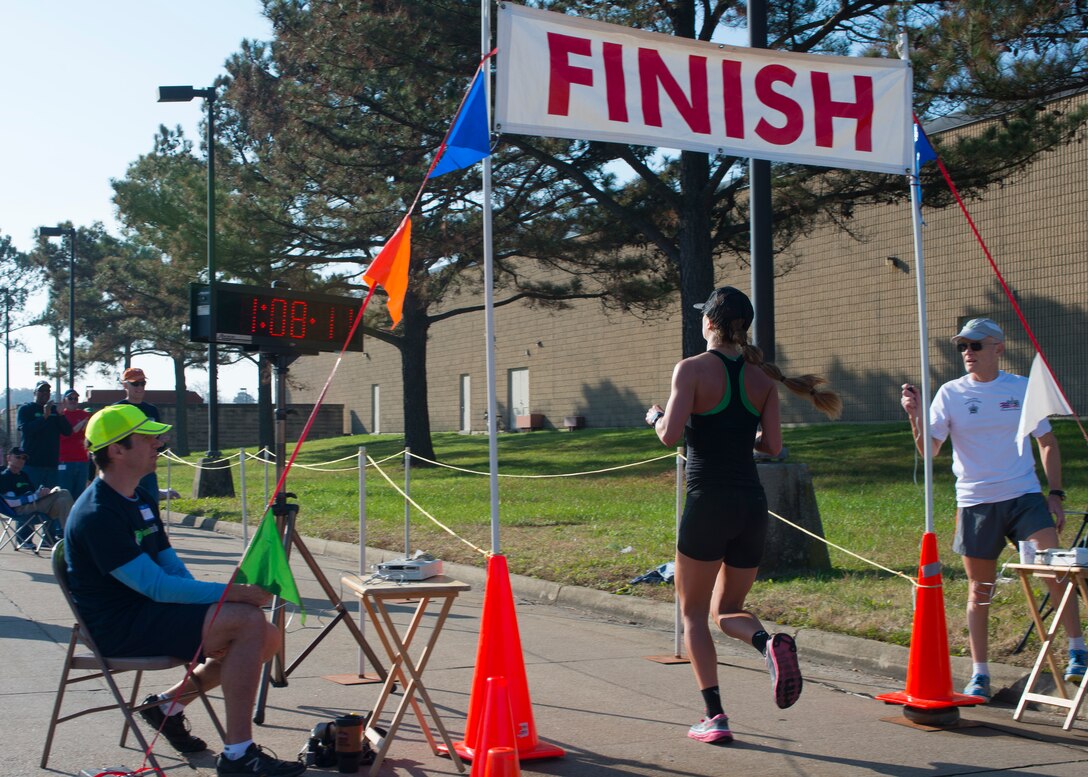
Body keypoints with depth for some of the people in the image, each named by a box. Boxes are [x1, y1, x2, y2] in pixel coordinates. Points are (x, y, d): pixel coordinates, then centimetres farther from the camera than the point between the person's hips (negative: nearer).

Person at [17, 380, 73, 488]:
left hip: (52, 462, 4)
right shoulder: (25, 409, 4)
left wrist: (61, 415, -11)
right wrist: (45, 416, -21)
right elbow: (26, 429, -13)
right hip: (32, 463, -4)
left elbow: (67, 431, 6)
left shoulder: (55, 410, 14)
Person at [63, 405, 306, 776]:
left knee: (267, 637, 0)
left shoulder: (141, 501, 13)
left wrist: (216, 597, -4)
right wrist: (233, 593, -24)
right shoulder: (97, 515, -18)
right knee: (248, 621, -24)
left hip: (148, 613, 9)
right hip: (120, 627, -9)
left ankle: (169, 704, 15)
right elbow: (156, 586, -24)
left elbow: (173, 568, 14)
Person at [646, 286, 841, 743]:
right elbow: (773, 446, 2)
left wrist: (655, 416, 6)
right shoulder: (762, 379, 7)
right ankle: (769, 642, -14)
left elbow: (670, 435, -16)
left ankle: (714, 717, 3)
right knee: (728, 610, 19)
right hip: (752, 505, 5)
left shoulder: (693, 369, -7)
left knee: (693, 614, 10)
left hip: (708, 503, -4)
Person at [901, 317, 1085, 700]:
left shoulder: (1023, 388, 3)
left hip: (1024, 496, 0)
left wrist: (1055, 493, 4)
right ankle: (980, 673, 15)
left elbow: (1047, 442, 12)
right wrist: (915, 416, -22)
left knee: (1055, 571, -11)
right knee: (979, 589, 6)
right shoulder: (951, 393, 1)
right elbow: (928, 450, -5)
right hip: (975, 502, 0)